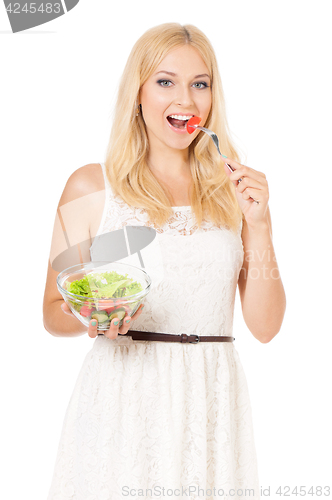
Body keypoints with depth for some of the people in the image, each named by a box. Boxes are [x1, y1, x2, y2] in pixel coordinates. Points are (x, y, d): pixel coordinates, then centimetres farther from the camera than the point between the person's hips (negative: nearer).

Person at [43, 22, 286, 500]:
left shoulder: (236, 189, 6)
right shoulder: (91, 186, 0)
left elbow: (265, 326, 2)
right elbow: (53, 313, 3)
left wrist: (260, 226, -8)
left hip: (212, 405, 2)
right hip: (122, 401, -2)